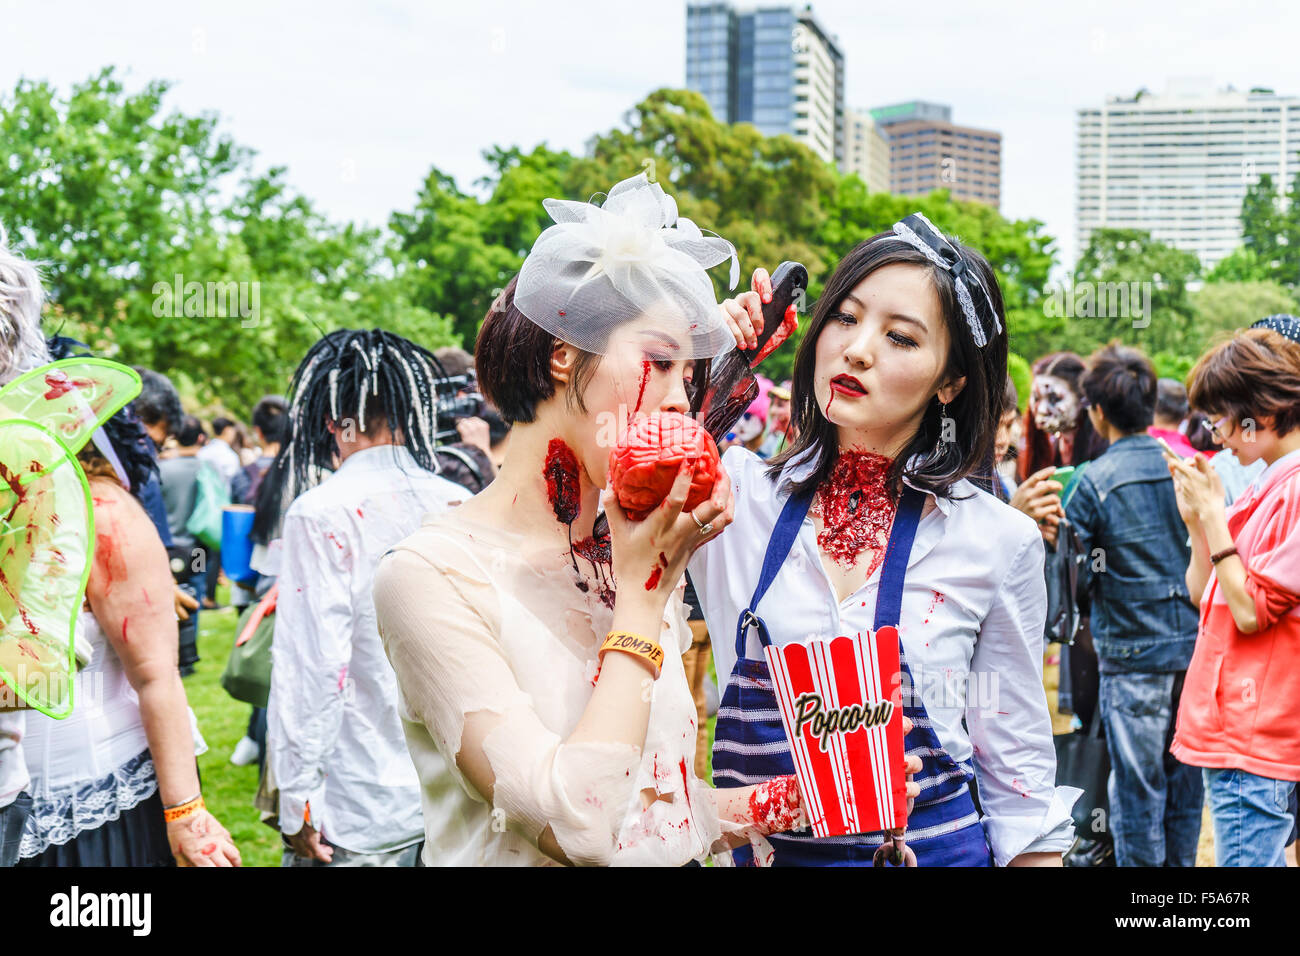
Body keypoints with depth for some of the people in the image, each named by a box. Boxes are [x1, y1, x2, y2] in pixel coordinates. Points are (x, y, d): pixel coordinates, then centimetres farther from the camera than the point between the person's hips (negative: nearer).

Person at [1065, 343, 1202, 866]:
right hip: (1194, 646, 5)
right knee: (1185, 778, 14)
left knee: (1137, 785, 4)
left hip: (1132, 652, -5)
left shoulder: (1093, 482, -11)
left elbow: (1072, 577, -8)